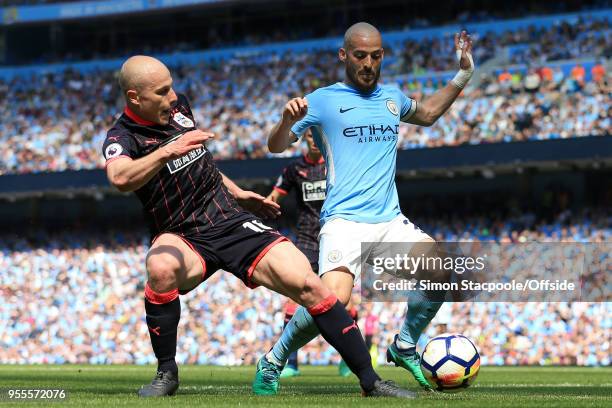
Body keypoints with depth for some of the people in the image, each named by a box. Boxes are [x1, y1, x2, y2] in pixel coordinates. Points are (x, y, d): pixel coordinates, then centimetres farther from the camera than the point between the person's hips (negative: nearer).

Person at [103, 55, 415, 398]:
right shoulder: (123, 137, -11)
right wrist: (167, 151, -47)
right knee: (161, 268, -40)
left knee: (309, 285, -12)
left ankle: (370, 381, -3)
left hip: (233, 221, 5)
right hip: (184, 237, -5)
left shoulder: (179, 106, 8)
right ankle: (166, 373, -19)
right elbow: (120, 178, -37)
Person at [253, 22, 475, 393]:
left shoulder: (392, 98, 17)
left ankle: (405, 346, 9)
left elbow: (427, 113, 39)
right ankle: (274, 361, -4)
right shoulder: (323, 100, 2)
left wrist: (463, 75, 30)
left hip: (390, 220, 5)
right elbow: (276, 147, 2)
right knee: (334, 297, -28)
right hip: (345, 220, -5)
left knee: (442, 271, -16)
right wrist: (288, 121, -19)